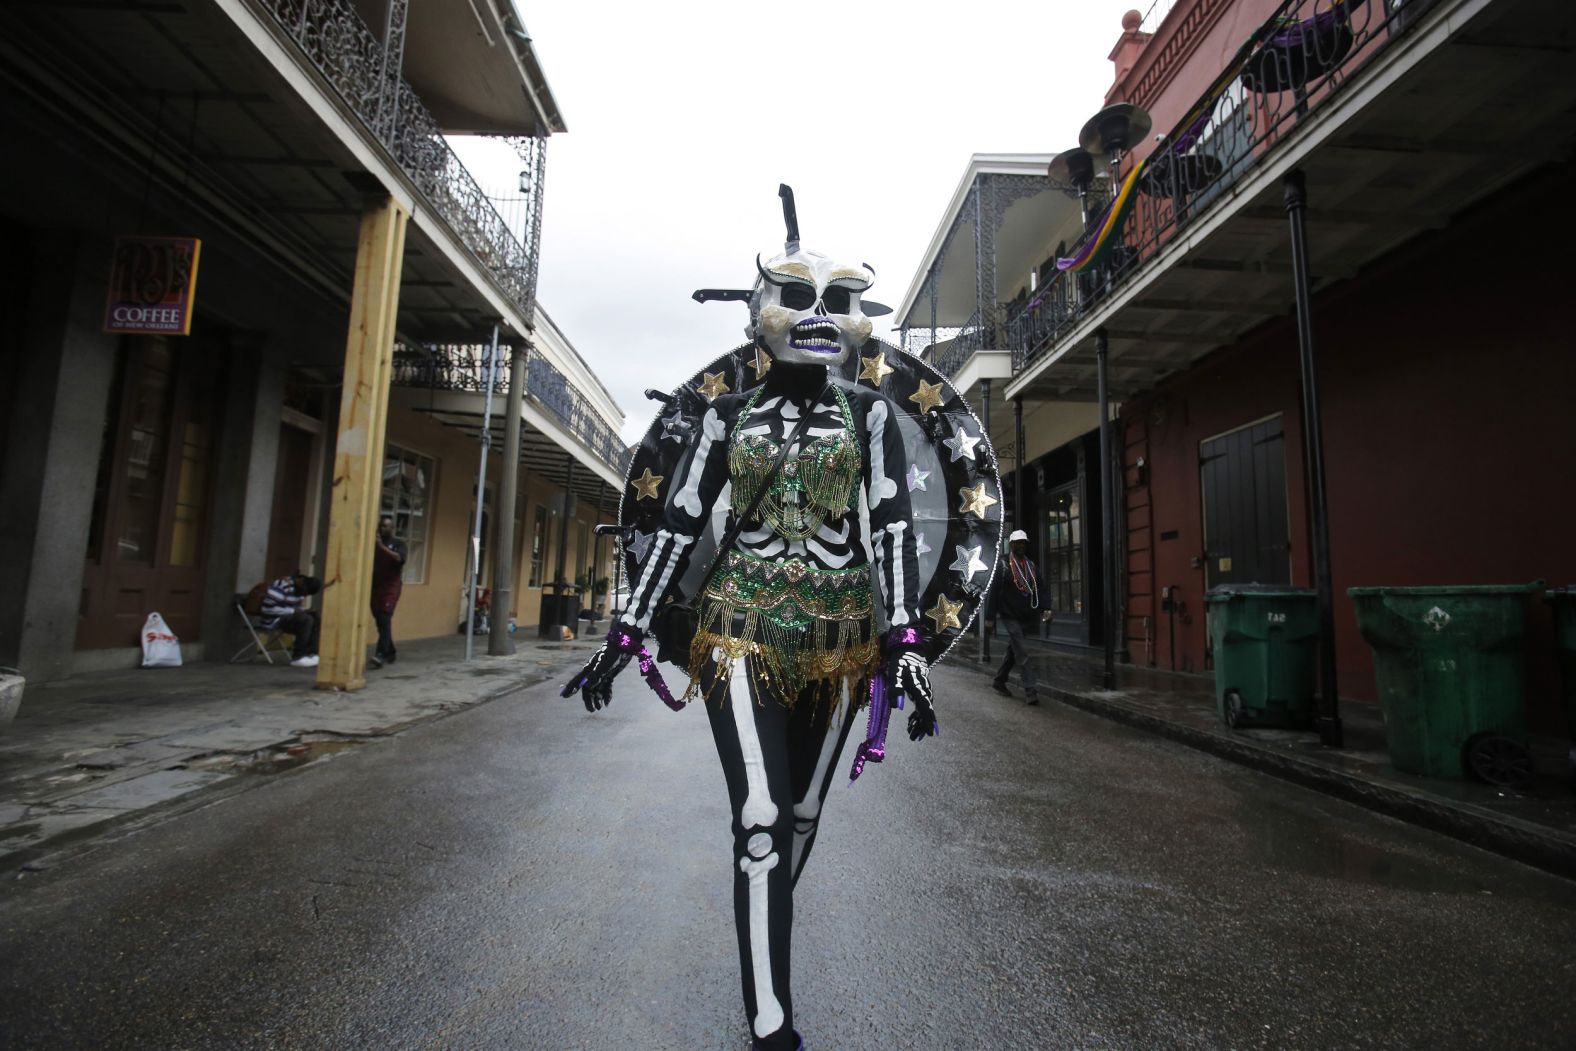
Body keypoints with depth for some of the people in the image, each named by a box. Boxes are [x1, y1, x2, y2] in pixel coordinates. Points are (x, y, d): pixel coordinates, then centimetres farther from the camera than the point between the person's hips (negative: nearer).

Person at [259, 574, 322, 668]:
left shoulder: (299, 588, 5)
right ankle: (297, 657, -19)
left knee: (315, 618, -5)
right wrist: (293, 611, -21)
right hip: (273, 619, -9)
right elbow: (268, 608, -27)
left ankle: (311, 654, -10)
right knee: (306, 620, -25)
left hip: (287, 616, 9)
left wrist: (299, 611, -6)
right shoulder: (281, 586, -23)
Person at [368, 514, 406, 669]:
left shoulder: (399, 543, 1)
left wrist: (382, 546, -26)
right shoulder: (375, 543, 13)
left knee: (385, 620, -15)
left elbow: (400, 559, -19)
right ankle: (389, 652, 21)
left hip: (391, 587, -5)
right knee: (380, 621, 8)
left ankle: (381, 654, -23)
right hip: (375, 586, 5)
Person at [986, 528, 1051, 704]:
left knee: (1013, 650, 17)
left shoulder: (1031, 565, 12)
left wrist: (1044, 609, -4)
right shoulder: (1003, 566, -6)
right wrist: (990, 617, -11)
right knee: (1021, 653, -9)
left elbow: (1039, 589, 10)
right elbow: (994, 592, -9)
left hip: (1027, 617, 6)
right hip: (1010, 616, -6)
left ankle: (999, 681, 32)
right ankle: (1031, 690, -11)